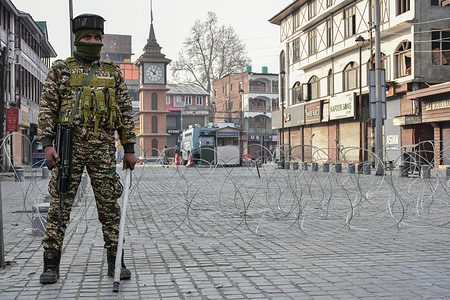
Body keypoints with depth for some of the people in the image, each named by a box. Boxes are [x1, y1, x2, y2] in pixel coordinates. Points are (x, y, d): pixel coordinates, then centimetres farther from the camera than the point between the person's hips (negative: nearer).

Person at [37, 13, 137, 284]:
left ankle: (116, 262, 12)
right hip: (68, 147, -1)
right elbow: (47, 109, 4)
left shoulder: (113, 73, 14)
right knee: (60, 208, -1)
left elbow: (126, 112, 13)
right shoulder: (60, 70, 9)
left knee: (110, 207, 3)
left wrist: (130, 148, 7)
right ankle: (52, 265, 8)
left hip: (104, 149, 2)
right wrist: (47, 143, -7)